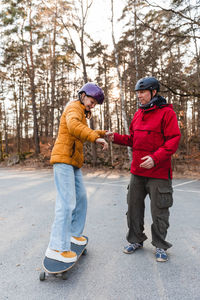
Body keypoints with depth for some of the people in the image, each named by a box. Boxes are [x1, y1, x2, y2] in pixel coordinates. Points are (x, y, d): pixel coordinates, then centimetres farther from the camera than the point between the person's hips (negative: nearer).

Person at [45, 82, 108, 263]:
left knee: (81, 198, 13)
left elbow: (84, 135, 32)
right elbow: (73, 125, -30)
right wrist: (95, 137, -36)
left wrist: (103, 133, 24)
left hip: (74, 163, 10)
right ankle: (57, 247, -8)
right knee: (67, 202, -13)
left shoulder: (82, 113, 24)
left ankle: (74, 232, 27)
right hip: (63, 160, -10)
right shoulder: (74, 107, -7)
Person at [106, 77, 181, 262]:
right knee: (134, 207, 14)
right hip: (137, 171, 7)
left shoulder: (166, 112, -7)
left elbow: (174, 140, -14)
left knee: (159, 211, 6)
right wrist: (116, 138, 1)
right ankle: (136, 240, 32)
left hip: (158, 172, -6)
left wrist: (155, 158, -26)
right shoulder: (138, 114, 13)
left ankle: (160, 246, 27)